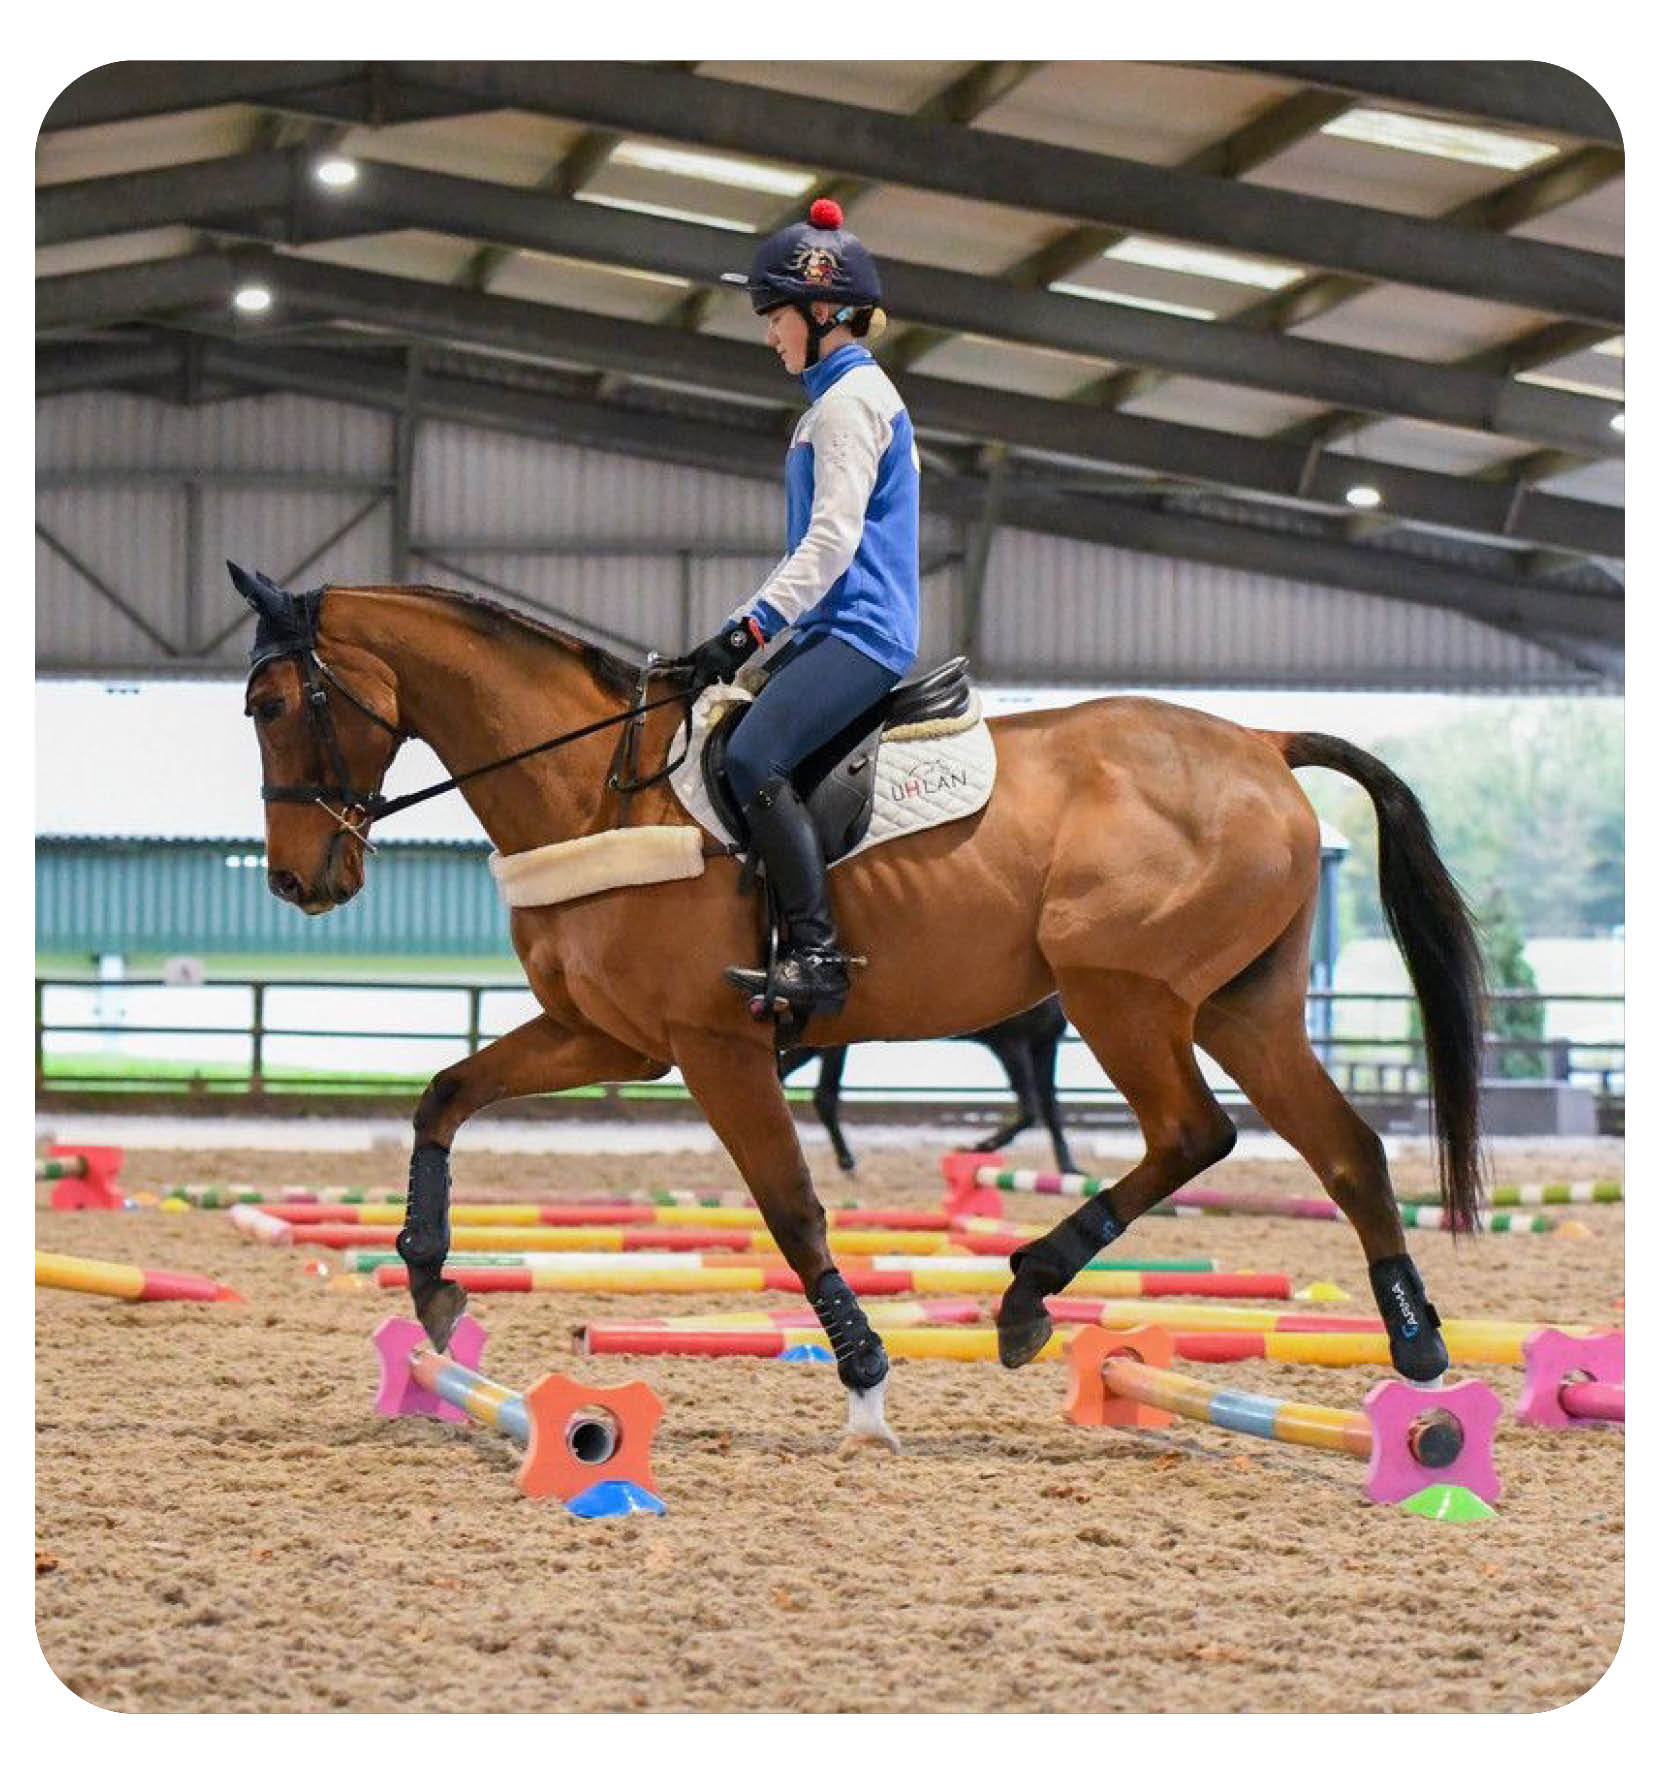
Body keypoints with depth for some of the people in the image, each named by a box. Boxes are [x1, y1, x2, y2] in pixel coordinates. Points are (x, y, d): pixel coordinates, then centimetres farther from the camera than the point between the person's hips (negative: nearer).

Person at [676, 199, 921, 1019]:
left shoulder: (851, 398, -9)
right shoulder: (845, 397, 23)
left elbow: (831, 540, -19)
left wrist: (752, 625, -23)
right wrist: (744, 626, 23)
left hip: (859, 633, -11)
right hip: (837, 628, 11)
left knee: (754, 757, -26)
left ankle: (817, 957, -31)